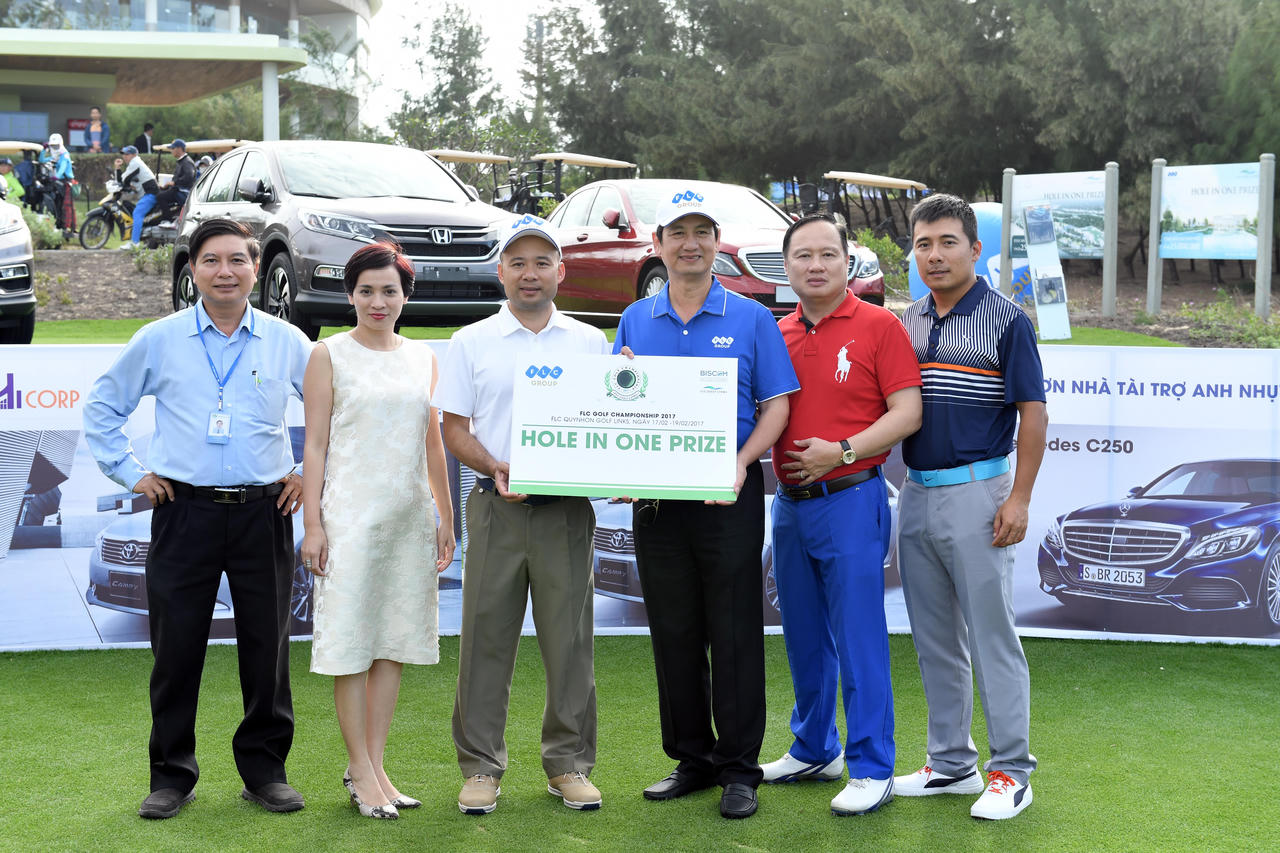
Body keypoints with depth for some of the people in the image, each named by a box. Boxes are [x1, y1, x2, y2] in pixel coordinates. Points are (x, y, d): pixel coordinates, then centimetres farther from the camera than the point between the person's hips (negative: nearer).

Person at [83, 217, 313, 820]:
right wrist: (130, 472, 7)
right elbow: (102, 407, 15)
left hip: (264, 513, 0)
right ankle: (171, 775, 14)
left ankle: (265, 769, 17)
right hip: (184, 511, 0)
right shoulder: (159, 340, 4)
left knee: (267, 647, 4)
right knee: (176, 647, 2)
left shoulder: (288, 342, 5)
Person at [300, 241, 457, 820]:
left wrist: (446, 518, 12)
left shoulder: (423, 358, 13)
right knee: (352, 641, -3)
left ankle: (375, 766, 14)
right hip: (350, 512, -4)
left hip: (409, 514, 5)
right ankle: (359, 771, 6)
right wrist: (313, 523, -8)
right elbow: (315, 445, -2)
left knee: (396, 641, 6)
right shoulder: (329, 355, 0)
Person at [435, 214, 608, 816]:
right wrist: (495, 468, -13)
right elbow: (454, 429, 4)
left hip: (568, 509, 1)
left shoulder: (589, 342, 11)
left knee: (570, 640, 4)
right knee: (486, 638, 2)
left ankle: (569, 764, 15)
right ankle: (480, 766, 12)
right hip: (497, 506, -1)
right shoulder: (471, 343, 7)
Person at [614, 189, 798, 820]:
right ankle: (691, 759, 20)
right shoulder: (634, 321, 11)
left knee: (735, 632, -1)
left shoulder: (751, 318, 3)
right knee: (673, 631, 9)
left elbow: (776, 405, -1)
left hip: (728, 496, -3)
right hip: (655, 499, 3)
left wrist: (742, 462, -16)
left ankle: (739, 768, 8)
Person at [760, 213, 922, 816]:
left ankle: (871, 770, 4)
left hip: (851, 500, -6)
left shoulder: (879, 326, -4)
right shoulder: (777, 335, 11)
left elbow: (908, 412, -9)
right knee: (804, 637, 14)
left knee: (858, 637, -4)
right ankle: (813, 750, 28)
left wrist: (843, 451, -18)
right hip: (789, 503, 6)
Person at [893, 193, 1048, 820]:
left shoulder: (1006, 320, -6)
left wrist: (1019, 498, -14)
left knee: (991, 634, -3)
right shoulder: (906, 322, 11)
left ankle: (1011, 772, 6)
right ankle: (950, 763, 23)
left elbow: (1033, 412, -8)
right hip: (915, 492, 6)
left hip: (975, 491, -6)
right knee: (933, 638, 12)